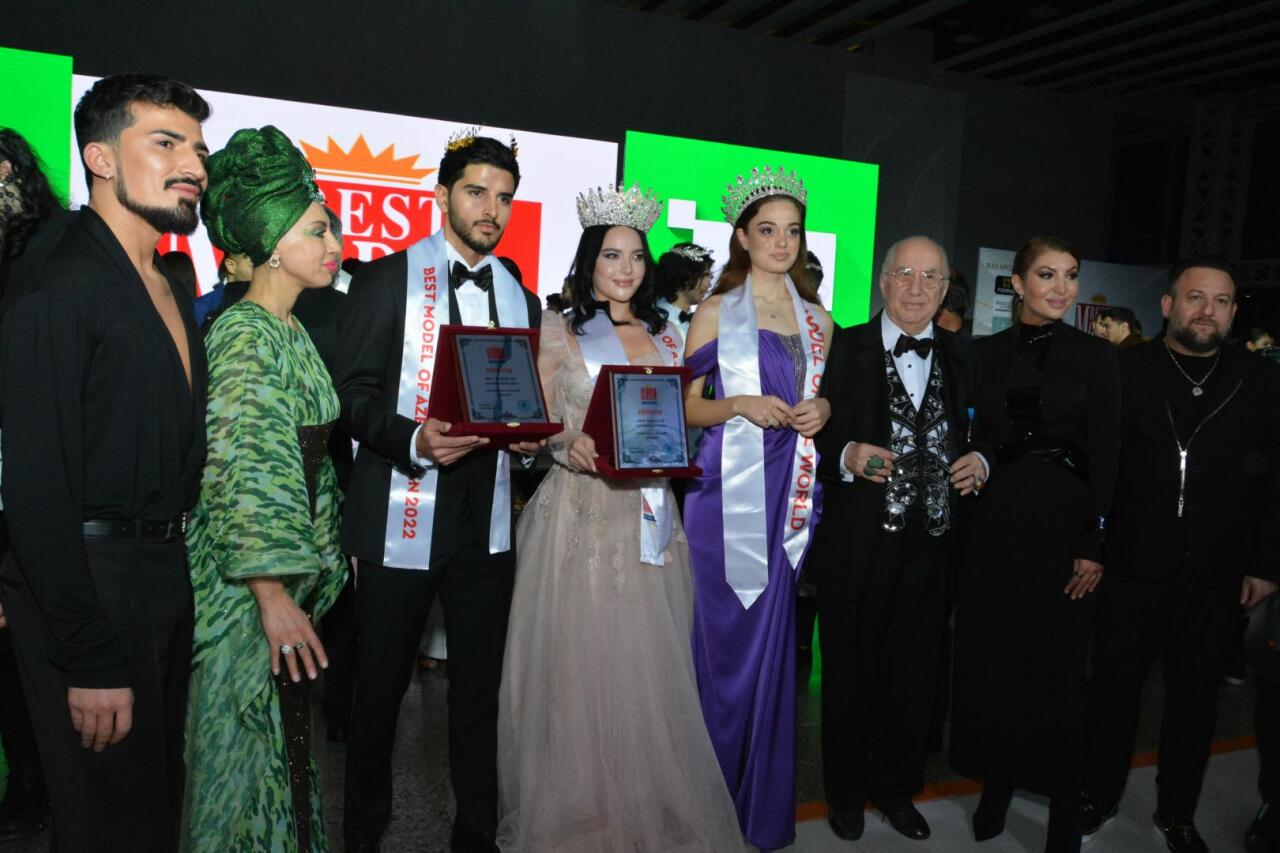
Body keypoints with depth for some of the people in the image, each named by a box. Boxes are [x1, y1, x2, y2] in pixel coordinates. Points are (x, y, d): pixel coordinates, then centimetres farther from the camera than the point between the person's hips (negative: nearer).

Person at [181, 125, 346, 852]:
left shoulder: (290, 332, 11)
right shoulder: (247, 336, -17)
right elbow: (243, 478, -22)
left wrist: (322, 559, 15)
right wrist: (274, 598, -23)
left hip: (292, 575, 9)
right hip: (246, 583, -9)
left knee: (282, 731, 19)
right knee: (244, 740, 6)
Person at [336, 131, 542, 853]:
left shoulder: (523, 301, 13)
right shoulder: (388, 279, 0)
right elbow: (354, 394, -6)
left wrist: (527, 434, -6)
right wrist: (414, 440, -23)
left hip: (488, 524, 4)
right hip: (401, 516, -3)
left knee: (481, 680, 12)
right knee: (381, 682, 11)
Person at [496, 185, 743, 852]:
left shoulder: (666, 336, 13)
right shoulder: (559, 333, 2)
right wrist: (571, 446, -18)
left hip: (648, 517, 3)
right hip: (579, 514, -3)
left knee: (646, 664, 6)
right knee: (575, 663, 3)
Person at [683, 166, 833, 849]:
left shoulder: (817, 317, 14)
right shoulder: (716, 312, 2)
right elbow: (686, 408, 2)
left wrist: (822, 411, 0)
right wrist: (742, 405, -14)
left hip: (795, 490, 4)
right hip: (731, 488, -3)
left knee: (779, 638, 8)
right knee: (729, 637, 1)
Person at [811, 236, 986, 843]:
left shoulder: (964, 358, 7)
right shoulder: (843, 350, -4)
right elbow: (814, 437, -5)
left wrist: (979, 462, -9)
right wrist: (846, 456, -25)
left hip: (932, 543, 3)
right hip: (857, 543, -3)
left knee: (914, 672, 16)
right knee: (850, 670, 12)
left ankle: (896, 786, 39)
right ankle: (846, 790, 34)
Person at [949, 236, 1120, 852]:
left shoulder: (1095, 356, 0)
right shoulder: (986, 353, 5)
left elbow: (1106, 455, -3)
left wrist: (1094, 543, -8)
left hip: (1063, 523, -2)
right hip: (995, 523, 2)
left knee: (1059, 665, 4)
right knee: (991, 657, 10)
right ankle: (996, 784, 28)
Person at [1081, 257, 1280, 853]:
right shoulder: (1125, 371, -2)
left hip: (1216, 578, 2)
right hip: (1133, 567, -1)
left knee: (1195, 697, 15)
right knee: (1114, 689, 11)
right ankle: (1100, 797, 31)